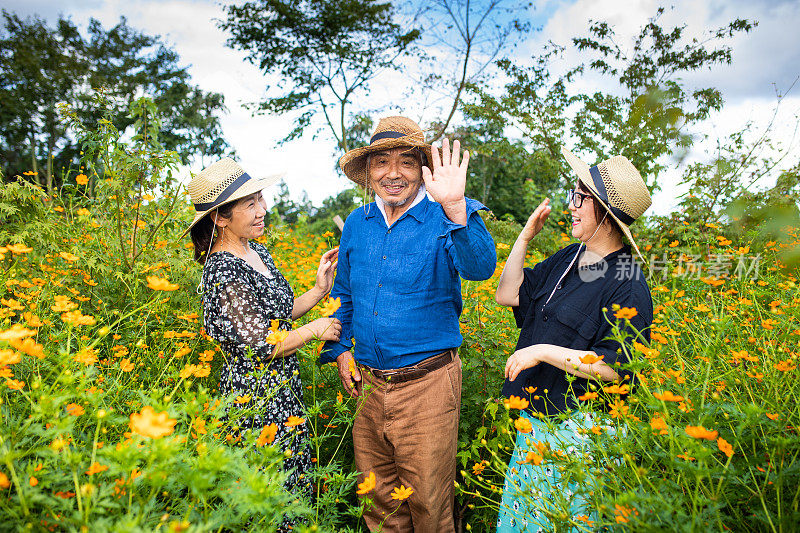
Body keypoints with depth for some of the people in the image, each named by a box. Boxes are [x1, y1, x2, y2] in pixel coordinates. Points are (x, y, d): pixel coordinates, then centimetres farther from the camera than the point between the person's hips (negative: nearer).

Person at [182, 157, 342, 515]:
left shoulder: (256, 251, 7)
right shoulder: (224, 271, -22)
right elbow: (263, 345, -21)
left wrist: (320, 289, 4)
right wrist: (315, 329, -9)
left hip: (282, 391, 9)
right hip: (257, 398, -9)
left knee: (295, 480, 19)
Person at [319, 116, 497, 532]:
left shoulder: (447, 218, -10)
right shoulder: (356, 224, 5)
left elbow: (480, 268, -30)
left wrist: (455, 207, -43)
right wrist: (340, 349, 7)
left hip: (427, 384, -4)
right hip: (366, 383, 5)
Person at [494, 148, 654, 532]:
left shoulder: (627, 287, -18)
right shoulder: (568, 259, 5)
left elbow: (615, 368, -23)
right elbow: (507, 295, 7)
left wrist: (542, 352, -22)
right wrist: (525, 237, 1)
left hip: (582, 432, -8)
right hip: (537, 421, 8)